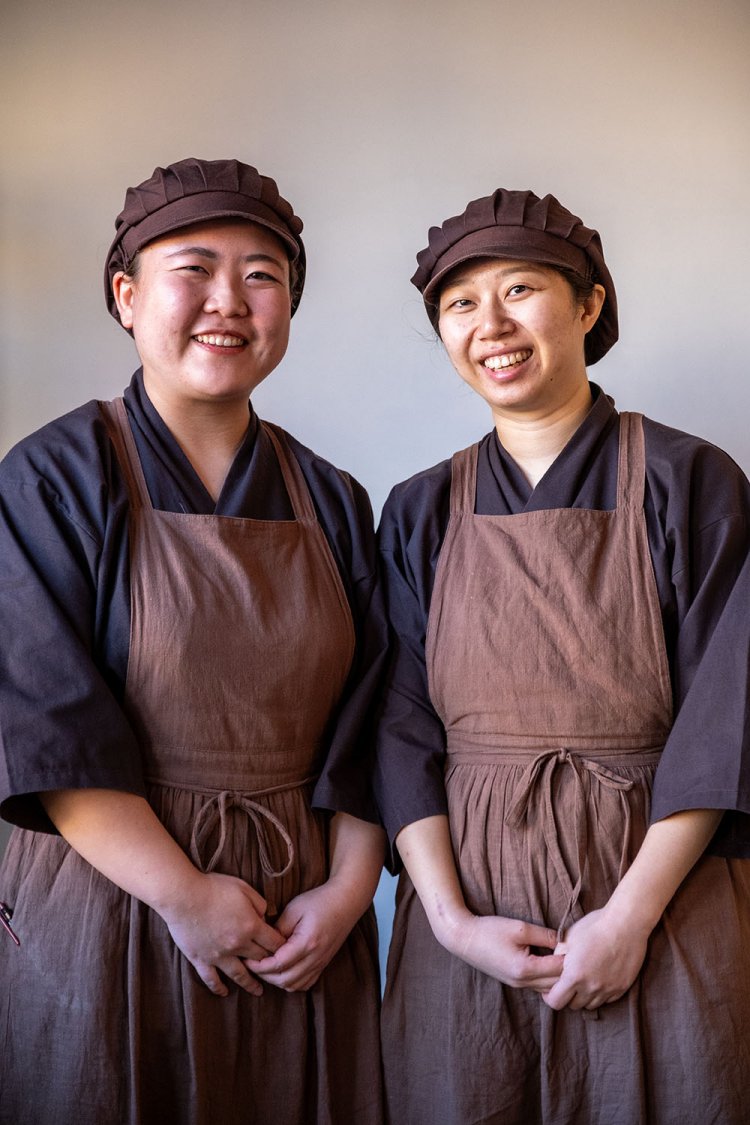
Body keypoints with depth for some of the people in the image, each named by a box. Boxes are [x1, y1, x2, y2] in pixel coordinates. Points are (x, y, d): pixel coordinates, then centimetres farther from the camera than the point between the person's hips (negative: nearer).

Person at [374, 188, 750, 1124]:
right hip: (469, 899, 2)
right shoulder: (421, 512, 6)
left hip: (661, 894, -2)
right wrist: (449, 917, -10)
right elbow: (401, 727, 1)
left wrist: (631, 915, -14)